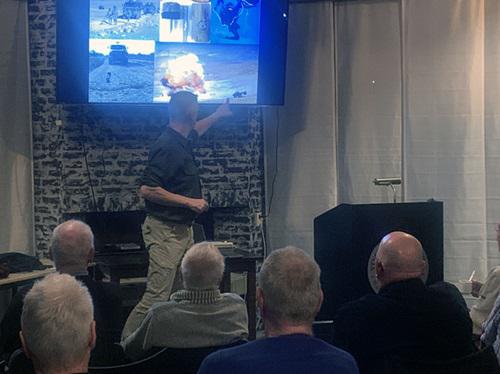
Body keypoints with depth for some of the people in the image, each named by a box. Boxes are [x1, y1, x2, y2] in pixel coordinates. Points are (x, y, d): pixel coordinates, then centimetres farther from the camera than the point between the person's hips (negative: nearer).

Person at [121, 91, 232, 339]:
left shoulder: (182, 141, 11)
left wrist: (217, 115, 46)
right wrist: (189, 202, -19)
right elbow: (147, 190, -23)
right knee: (157, 298, -12)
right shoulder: (167, 147, -19)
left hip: (183, 230, 10)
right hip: (166, 232, -10)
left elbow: (194, 132, 38)